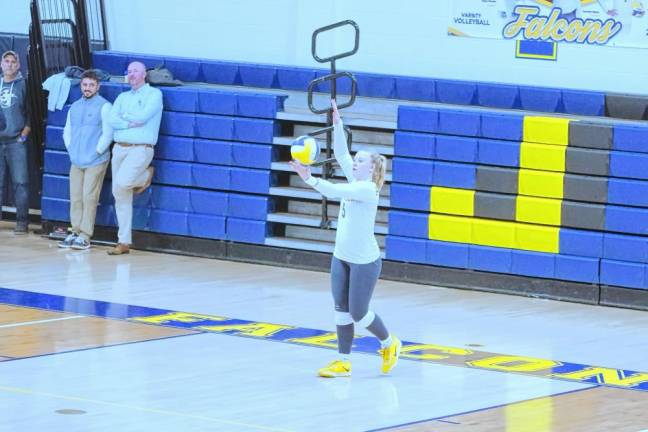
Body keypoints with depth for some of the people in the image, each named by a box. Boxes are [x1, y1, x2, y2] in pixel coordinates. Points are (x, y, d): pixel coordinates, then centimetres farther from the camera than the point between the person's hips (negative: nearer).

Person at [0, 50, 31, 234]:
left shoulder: (23, 85, 4)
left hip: (16, 141, -3)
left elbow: (31, 112, 3)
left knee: (20, 182, -5)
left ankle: (22, 220, -2)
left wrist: (24, 134, -5)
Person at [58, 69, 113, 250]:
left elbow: (108, 133, -9)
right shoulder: (74, 107, 15)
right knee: (75, 198, 5)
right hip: (76, 161, 6)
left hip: (95, 162, -6)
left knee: (89, 198, -8)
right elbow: (67, 131, 22)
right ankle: (75, 232, 10)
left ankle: (85, 236, -6)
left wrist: (96, 152, -10)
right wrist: (71, 149, 10)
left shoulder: (104, 106, -4)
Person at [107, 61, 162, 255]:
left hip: (140, 149, -6)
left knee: (122, 183, -28)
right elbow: (112, 121, 1)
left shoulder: (154, 94, 0)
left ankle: (146, 175, 6)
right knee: (120, 196, 3)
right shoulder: (123, 97, 16)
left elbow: (143, 116, -15)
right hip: (119, 148, 6)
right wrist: (132, 123, -11)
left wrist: (124, 116, 1)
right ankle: (124, 242, 7)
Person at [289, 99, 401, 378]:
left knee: (358, 313, 1)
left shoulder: (368, 189, -18)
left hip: (364, 261, -8)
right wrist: (337, 122, -5)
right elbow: (340, 153, 2)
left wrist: (309, 179, -38)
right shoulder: (354, 183, 5)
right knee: (342, 311, 5)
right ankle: (343, 362, 10)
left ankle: (389, 344, 25)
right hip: (341, 258, 8)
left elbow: (334, 191, -30)